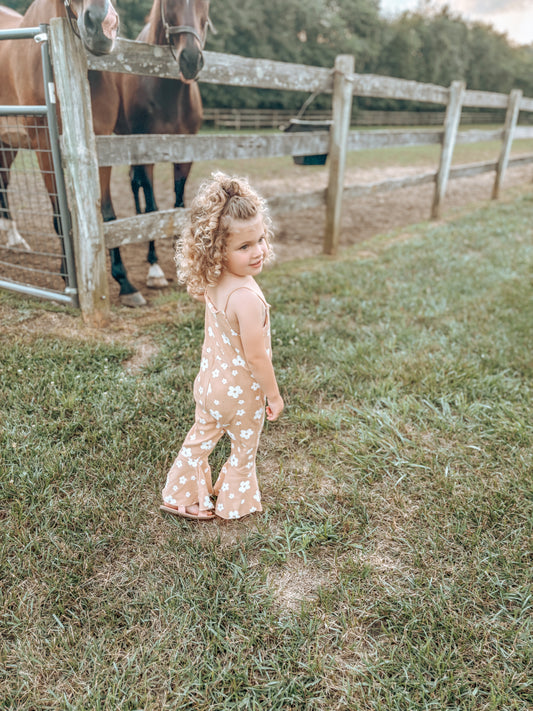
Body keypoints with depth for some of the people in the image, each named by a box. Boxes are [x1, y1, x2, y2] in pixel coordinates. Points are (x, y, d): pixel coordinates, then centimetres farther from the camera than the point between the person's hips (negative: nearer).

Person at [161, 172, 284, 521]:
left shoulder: (212, 284, -10)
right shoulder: (246, 297, -35)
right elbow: (256, 355, -27)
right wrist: (274, 395, -15)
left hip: (210, 381, 7)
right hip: (242, 390, -7)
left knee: (201, 438, 26)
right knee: (244, 450, 20)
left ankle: (182, 496, 46)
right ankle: (234, 504, 44)